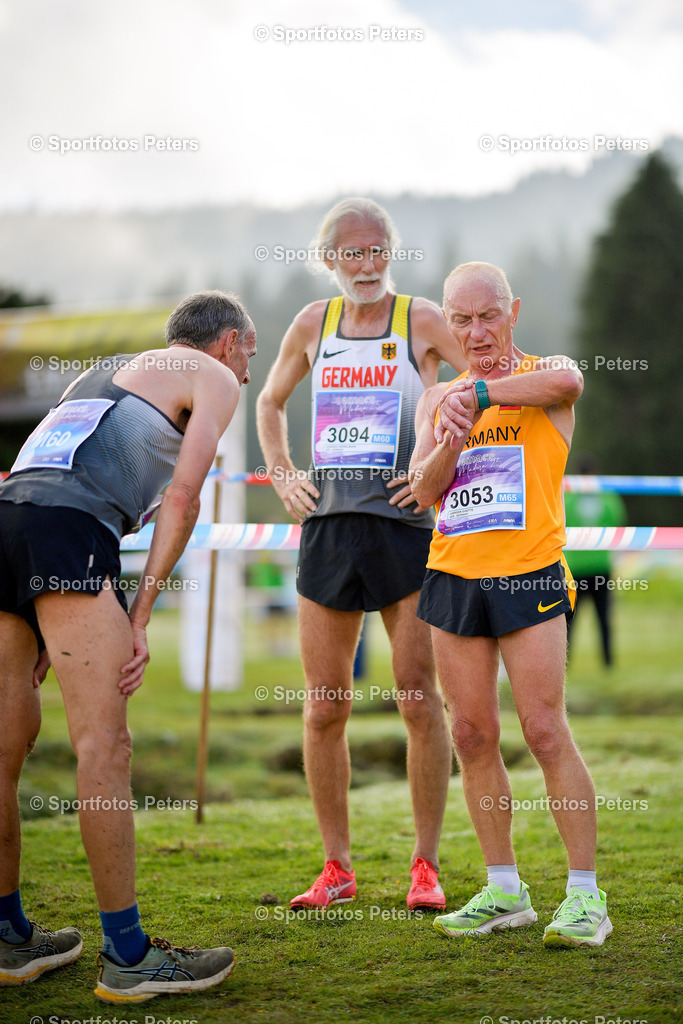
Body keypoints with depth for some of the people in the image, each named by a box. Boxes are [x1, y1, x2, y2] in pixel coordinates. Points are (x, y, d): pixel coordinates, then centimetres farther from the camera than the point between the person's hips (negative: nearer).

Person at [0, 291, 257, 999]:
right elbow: (182, 495, 1)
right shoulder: (214, 378, 15)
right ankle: (127, 956, -6)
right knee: (104, 745, -7)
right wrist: (140, 616, 0)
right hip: (66, 527, -8)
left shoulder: (105, 371, 38)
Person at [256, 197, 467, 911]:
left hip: (404, 523, -3)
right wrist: (281, 474, 12)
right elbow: (269, 402, 26)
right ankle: (337, 868, 13)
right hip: (327, 525, 4)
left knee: (418, 698, -4)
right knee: (324, 707, 3)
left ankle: (426, 863, 7)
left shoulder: (421, 321, 0)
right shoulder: (313, 324, 12)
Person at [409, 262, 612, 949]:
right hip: (453, 577, 5)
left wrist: (479, 392, -23)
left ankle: (585, 893, -1)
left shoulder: (544, 374, 2)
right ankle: (504, 892, 14)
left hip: (528, 575, -5)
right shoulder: (436, 399, 15)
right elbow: (423, 491, 4)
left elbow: (567, 382, -24)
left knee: (545, 732, -8)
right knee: (472, 736, 5)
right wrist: (452, 437, -14)